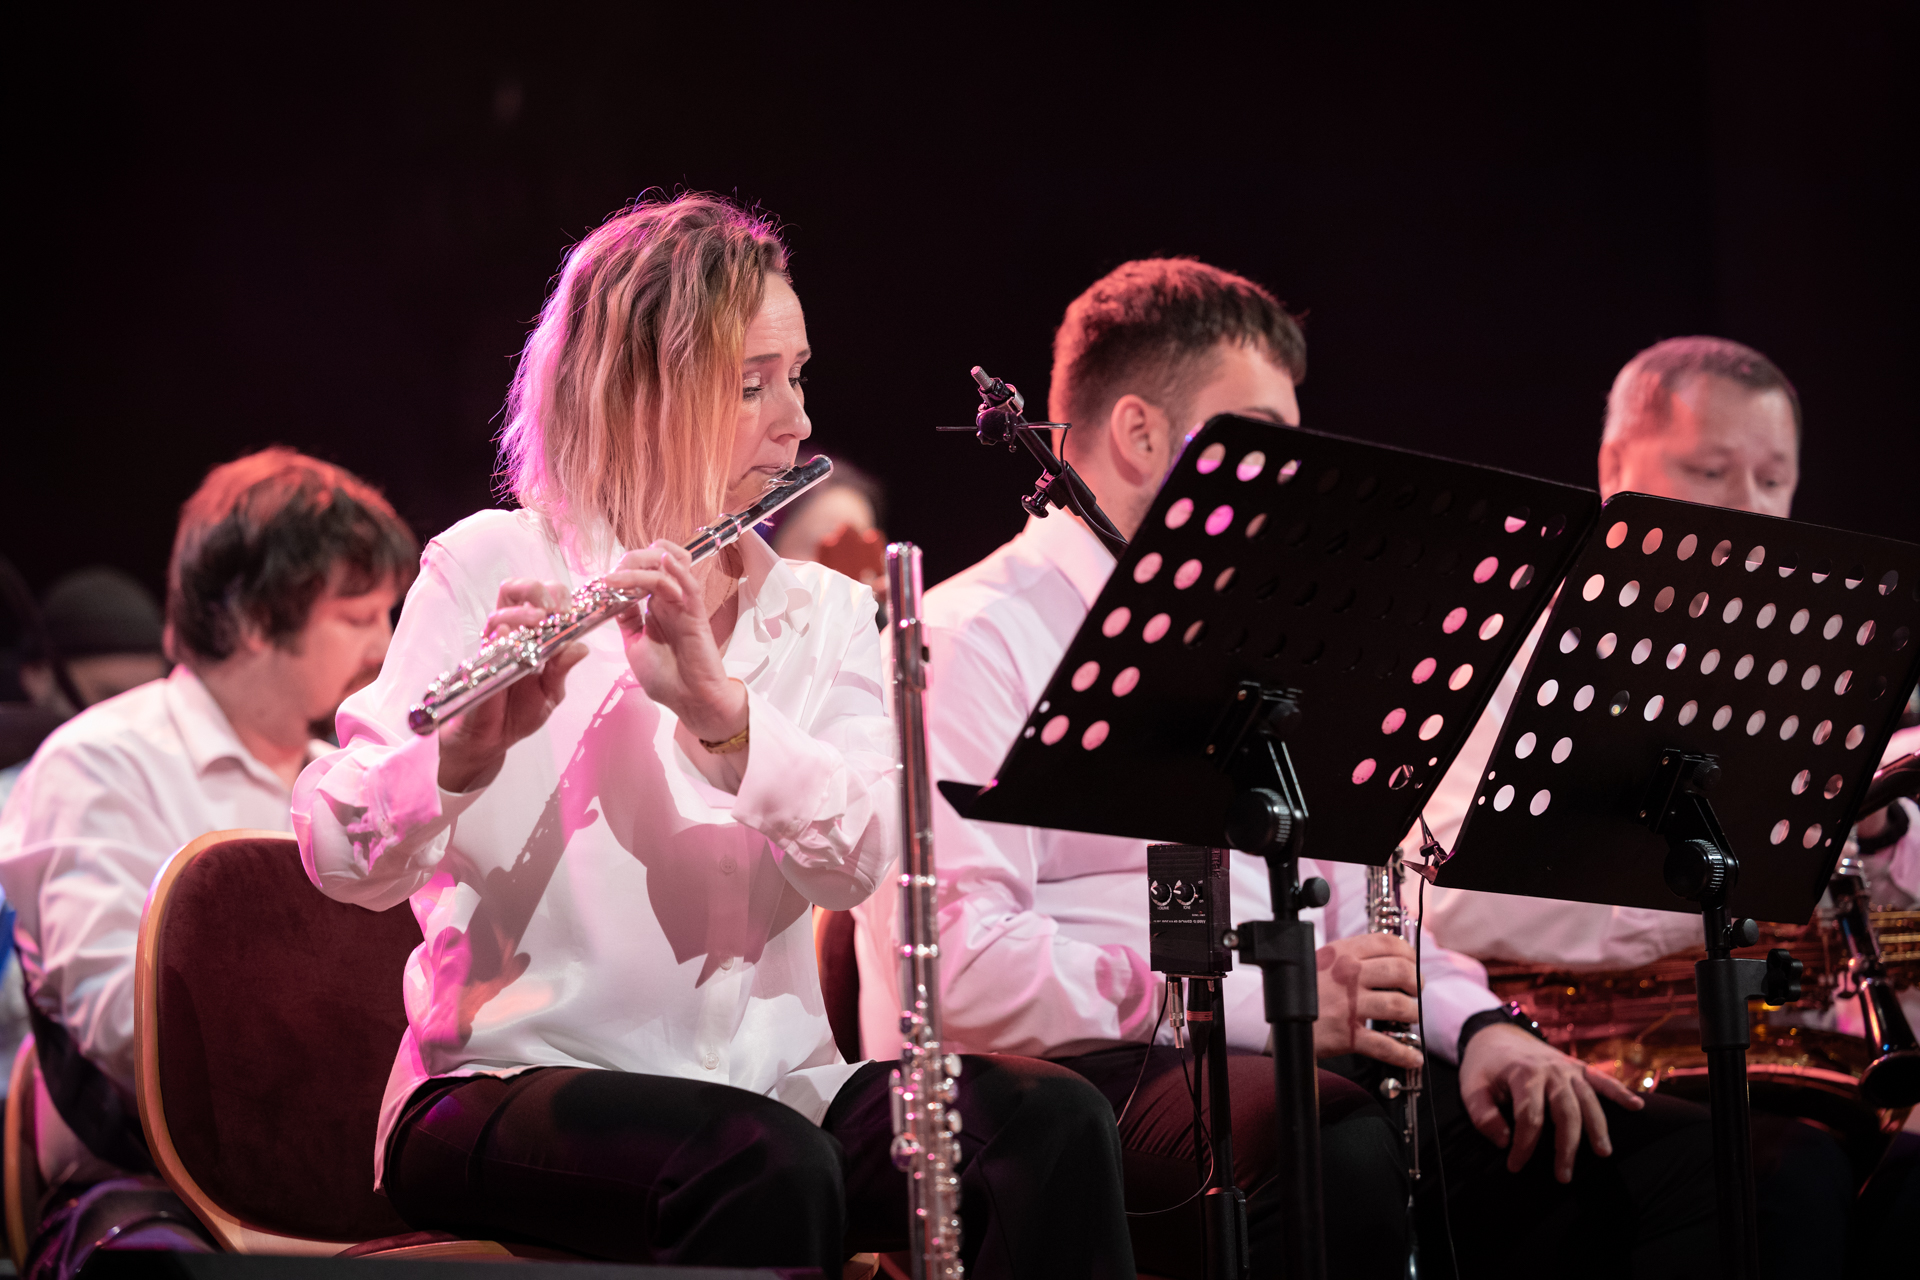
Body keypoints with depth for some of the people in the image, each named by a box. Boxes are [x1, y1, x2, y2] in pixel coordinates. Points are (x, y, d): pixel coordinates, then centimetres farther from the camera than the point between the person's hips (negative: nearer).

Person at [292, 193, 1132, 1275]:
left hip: (772, 1084, 4)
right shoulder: (493, 569, 1)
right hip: (515, 1084, -4)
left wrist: (718, 709, -25)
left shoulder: (826, 615, 12)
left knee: (1052, 1123, -24)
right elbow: (342, 856, -11)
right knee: (768, 1165, -36)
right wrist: (469, 748, -32)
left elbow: (864, 860, -8)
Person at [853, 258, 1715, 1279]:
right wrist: (1262, 1000, -19)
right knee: (1346, 1156, -40)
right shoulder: (977, 640, -2)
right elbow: (959, 968, -15)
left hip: (1314, 1067, 8)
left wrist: (1475, 1022, 5)